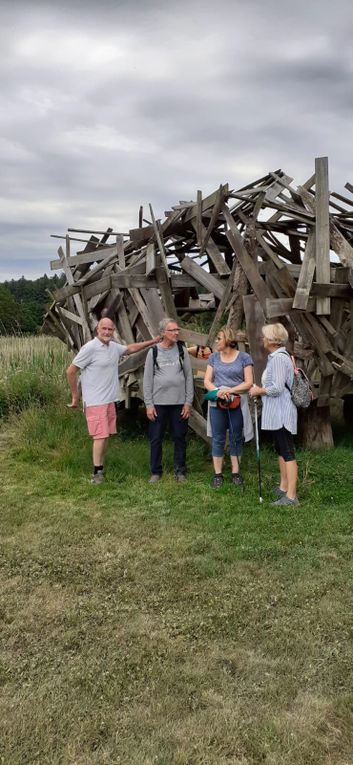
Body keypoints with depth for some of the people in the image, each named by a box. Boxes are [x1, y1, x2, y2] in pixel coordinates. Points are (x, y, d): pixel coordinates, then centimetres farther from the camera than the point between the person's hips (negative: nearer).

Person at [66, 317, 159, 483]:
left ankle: (101, 470, 21)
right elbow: (70, 371, -11)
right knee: (100, 436, -8)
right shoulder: (90, 348, -15)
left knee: (105, 436, 11)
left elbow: (131, 348, 28)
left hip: (109, 400, 8)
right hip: (95, 401, -7)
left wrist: (152, 342, 25)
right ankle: (96, 473, 2)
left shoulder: (114, 347, 6)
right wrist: (75, 396, -6)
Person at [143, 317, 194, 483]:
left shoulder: (182, 351, 4)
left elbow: (189, 377, 3)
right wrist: (149, 404, -5)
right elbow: (147, 380, 1)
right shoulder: (153, 352, 1)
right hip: (158, 403, -1)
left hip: (179, 403, 1)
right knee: (156, 439, 4)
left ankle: (180, 471, 17)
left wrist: (188, 402, -2)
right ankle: (156, 471, 16)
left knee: (179, 438, 6)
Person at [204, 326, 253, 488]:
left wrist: (230, 390, -18)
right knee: (218, 439, 4)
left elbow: (248, 383, -6)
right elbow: (207, 381, 3)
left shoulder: (244, 358, -1)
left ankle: (235, 472, 20)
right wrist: (217, 391, -17)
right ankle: (218, 474, 13)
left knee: (236, 438, 8)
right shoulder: (213, 357, 7)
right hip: (217, 403, 2)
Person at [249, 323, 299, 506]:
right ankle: (283, 488, 28)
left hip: (282, 413, -11)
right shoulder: (277, 356, 14)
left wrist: (259, 391, -8)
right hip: (277, 413, 11)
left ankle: (291, 497, -7)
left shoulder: (279, 358, -17)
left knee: (287, 453, -9)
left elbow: (277, 388, -22)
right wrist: (261, 389, 11)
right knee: (281, 450, 17)